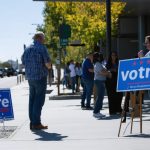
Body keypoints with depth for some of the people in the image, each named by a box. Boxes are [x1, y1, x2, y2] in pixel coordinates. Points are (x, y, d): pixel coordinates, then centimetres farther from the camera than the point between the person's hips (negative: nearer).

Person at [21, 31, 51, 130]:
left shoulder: (27, 49, 11)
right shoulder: (42, 48, -10)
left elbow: (23, 63, 17)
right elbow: (48, 64, -14)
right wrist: (48, 67, 7)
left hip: (30, 78, 7)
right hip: (40, 77, -7)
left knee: (32, 100, 11)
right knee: (39, 100, -4)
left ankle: (32, 122, 12)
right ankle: (36, 123, -6)